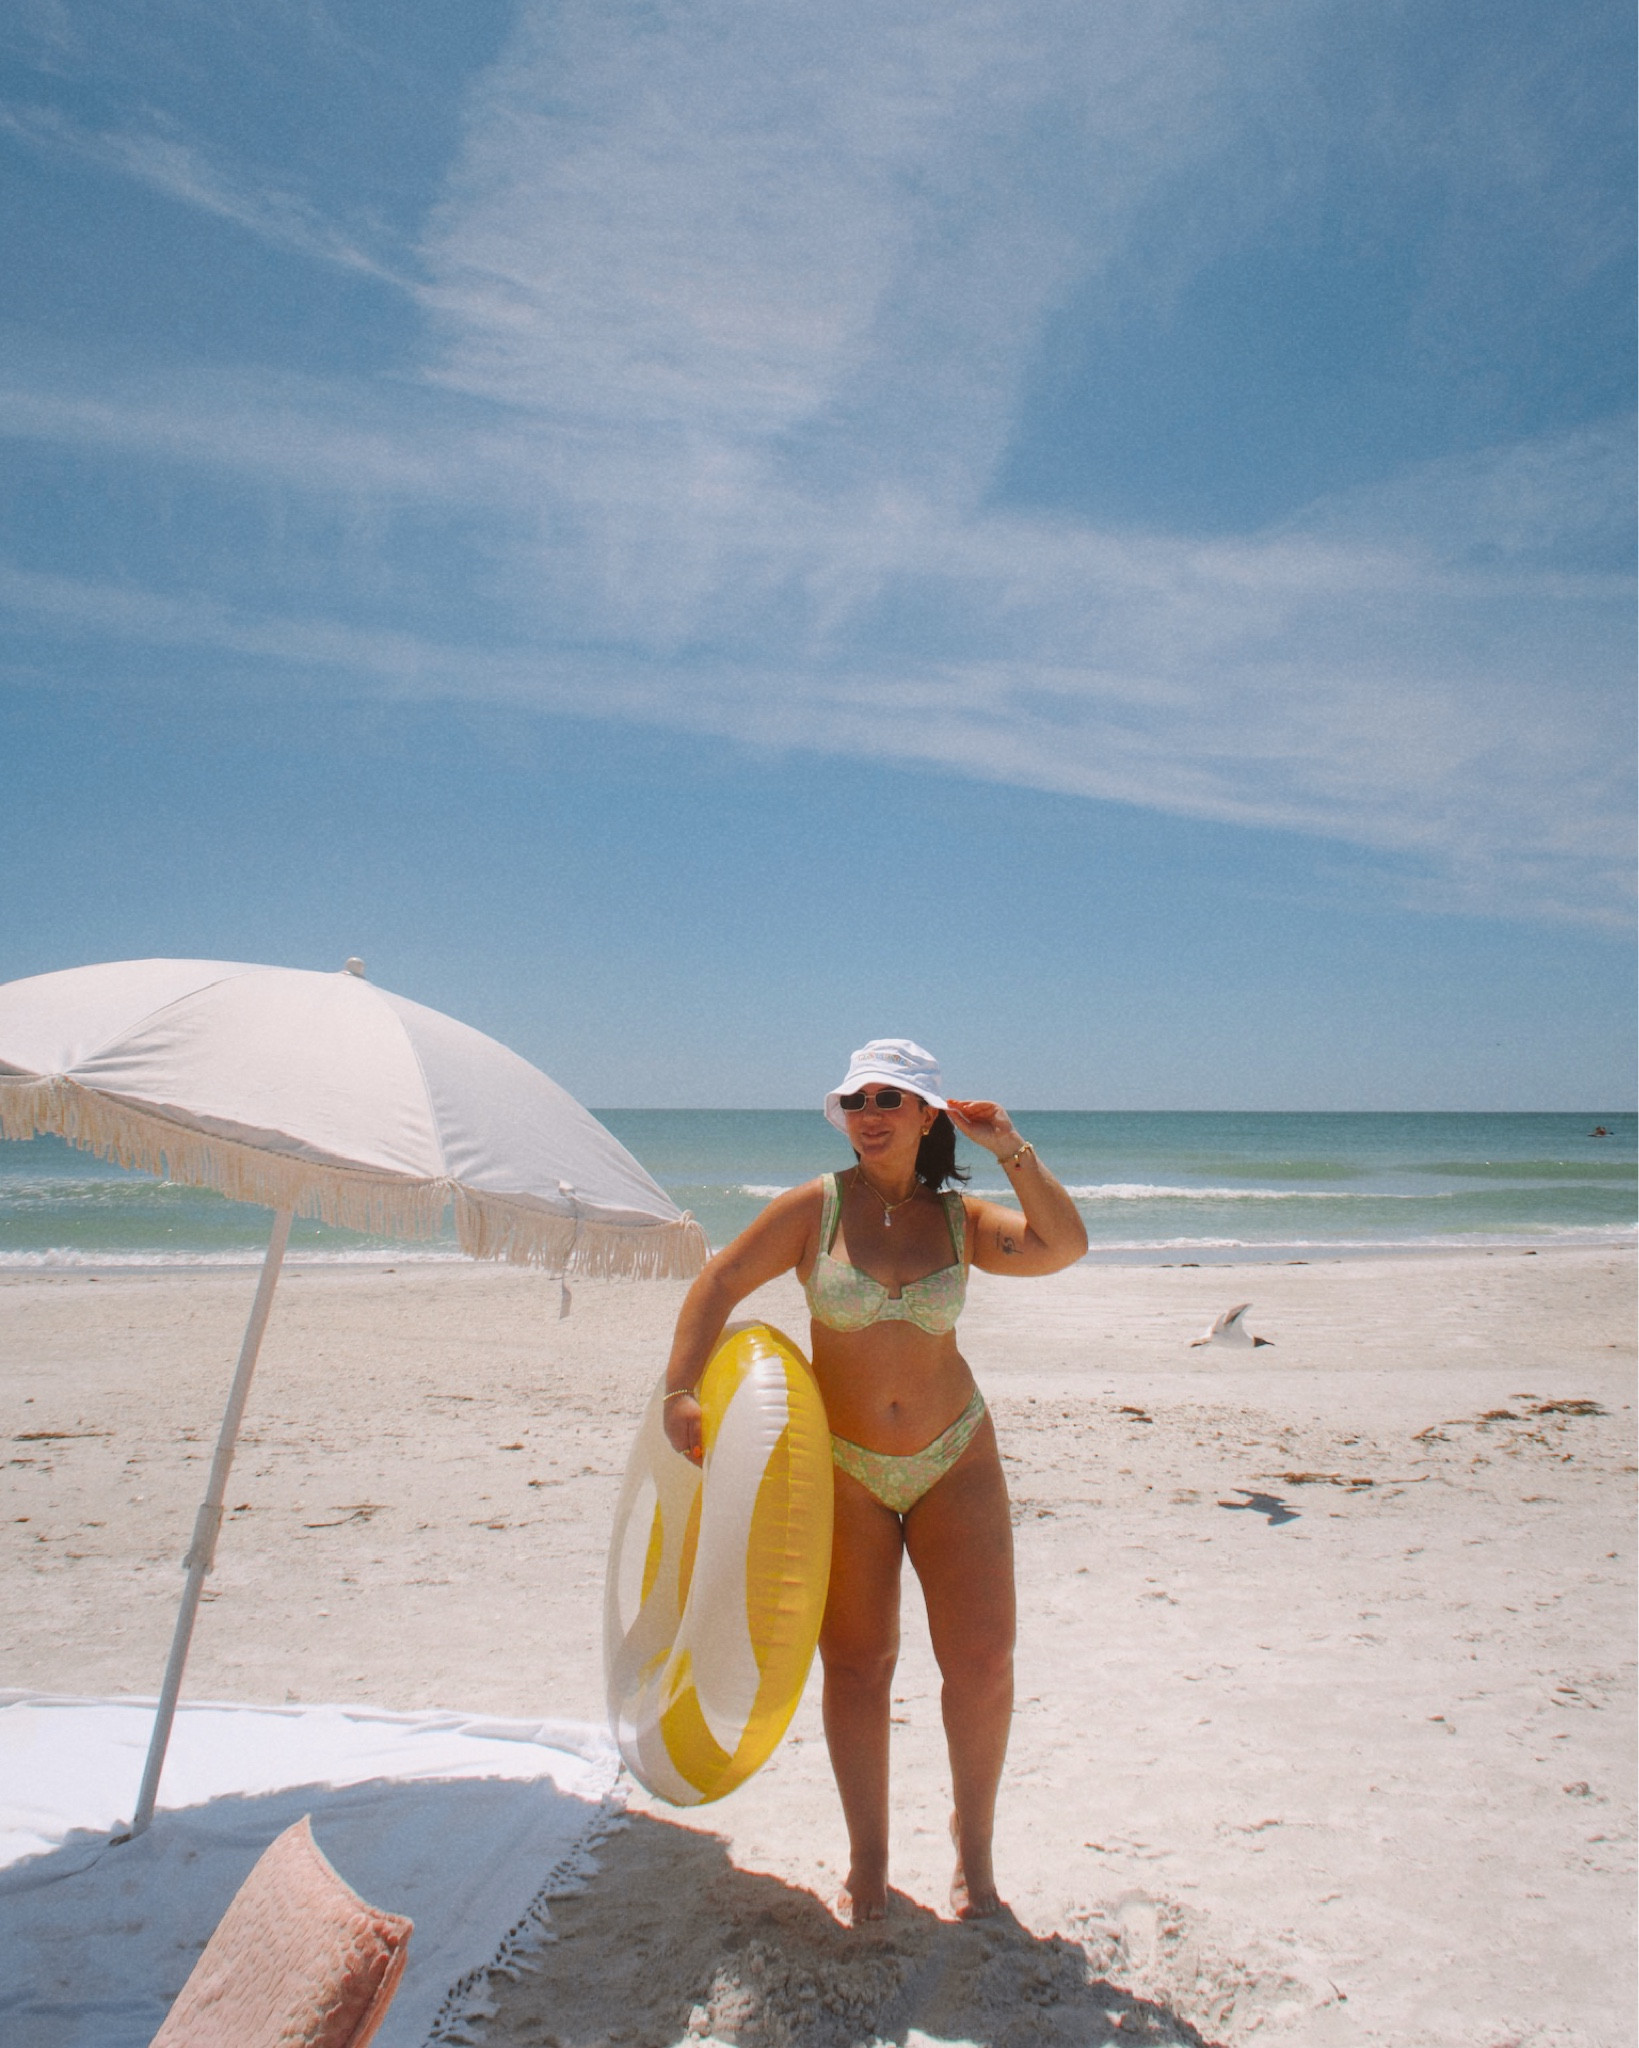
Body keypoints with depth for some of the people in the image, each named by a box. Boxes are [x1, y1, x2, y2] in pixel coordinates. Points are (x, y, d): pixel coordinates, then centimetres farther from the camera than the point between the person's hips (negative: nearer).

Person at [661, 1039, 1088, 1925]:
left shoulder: (960, 1219, -2)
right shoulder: (815, 1207, -7)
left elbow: (1065, 1246, -14)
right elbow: (719, 1283, -9)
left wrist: (1012, 1151, -17)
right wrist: (680, 1392, -19)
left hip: (954, 1460, 1)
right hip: (843, 1468, -1)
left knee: (982, 1661, 1)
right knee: (855, 1665, 5)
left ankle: (973, 1843, 25)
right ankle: (867, 1863, 24)